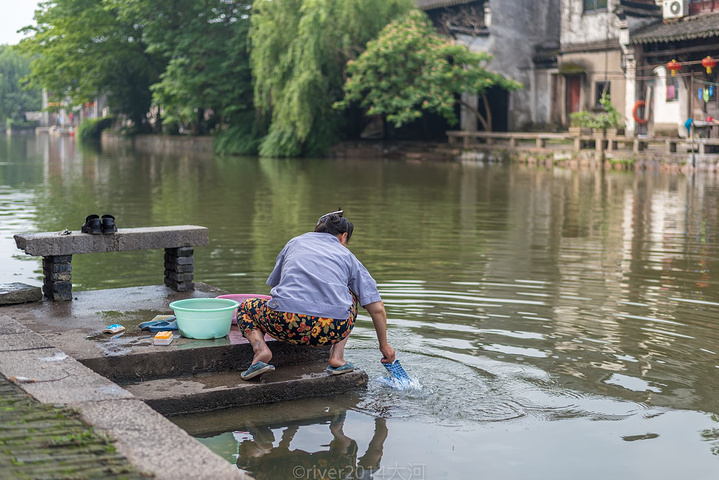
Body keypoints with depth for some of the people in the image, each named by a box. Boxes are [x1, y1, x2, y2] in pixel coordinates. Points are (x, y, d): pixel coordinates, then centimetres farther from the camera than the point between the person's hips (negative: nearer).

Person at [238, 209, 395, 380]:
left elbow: (274, 283, 39)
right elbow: (377, 309, 16)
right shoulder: (347, 256, 20)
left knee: (246, 308, 30)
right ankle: (337, 356, 15)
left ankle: (260, 348, -2)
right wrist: (384, 345, 32)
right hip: (333, 330, 1)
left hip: (286, 323, 0)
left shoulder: (295, 243, 25)